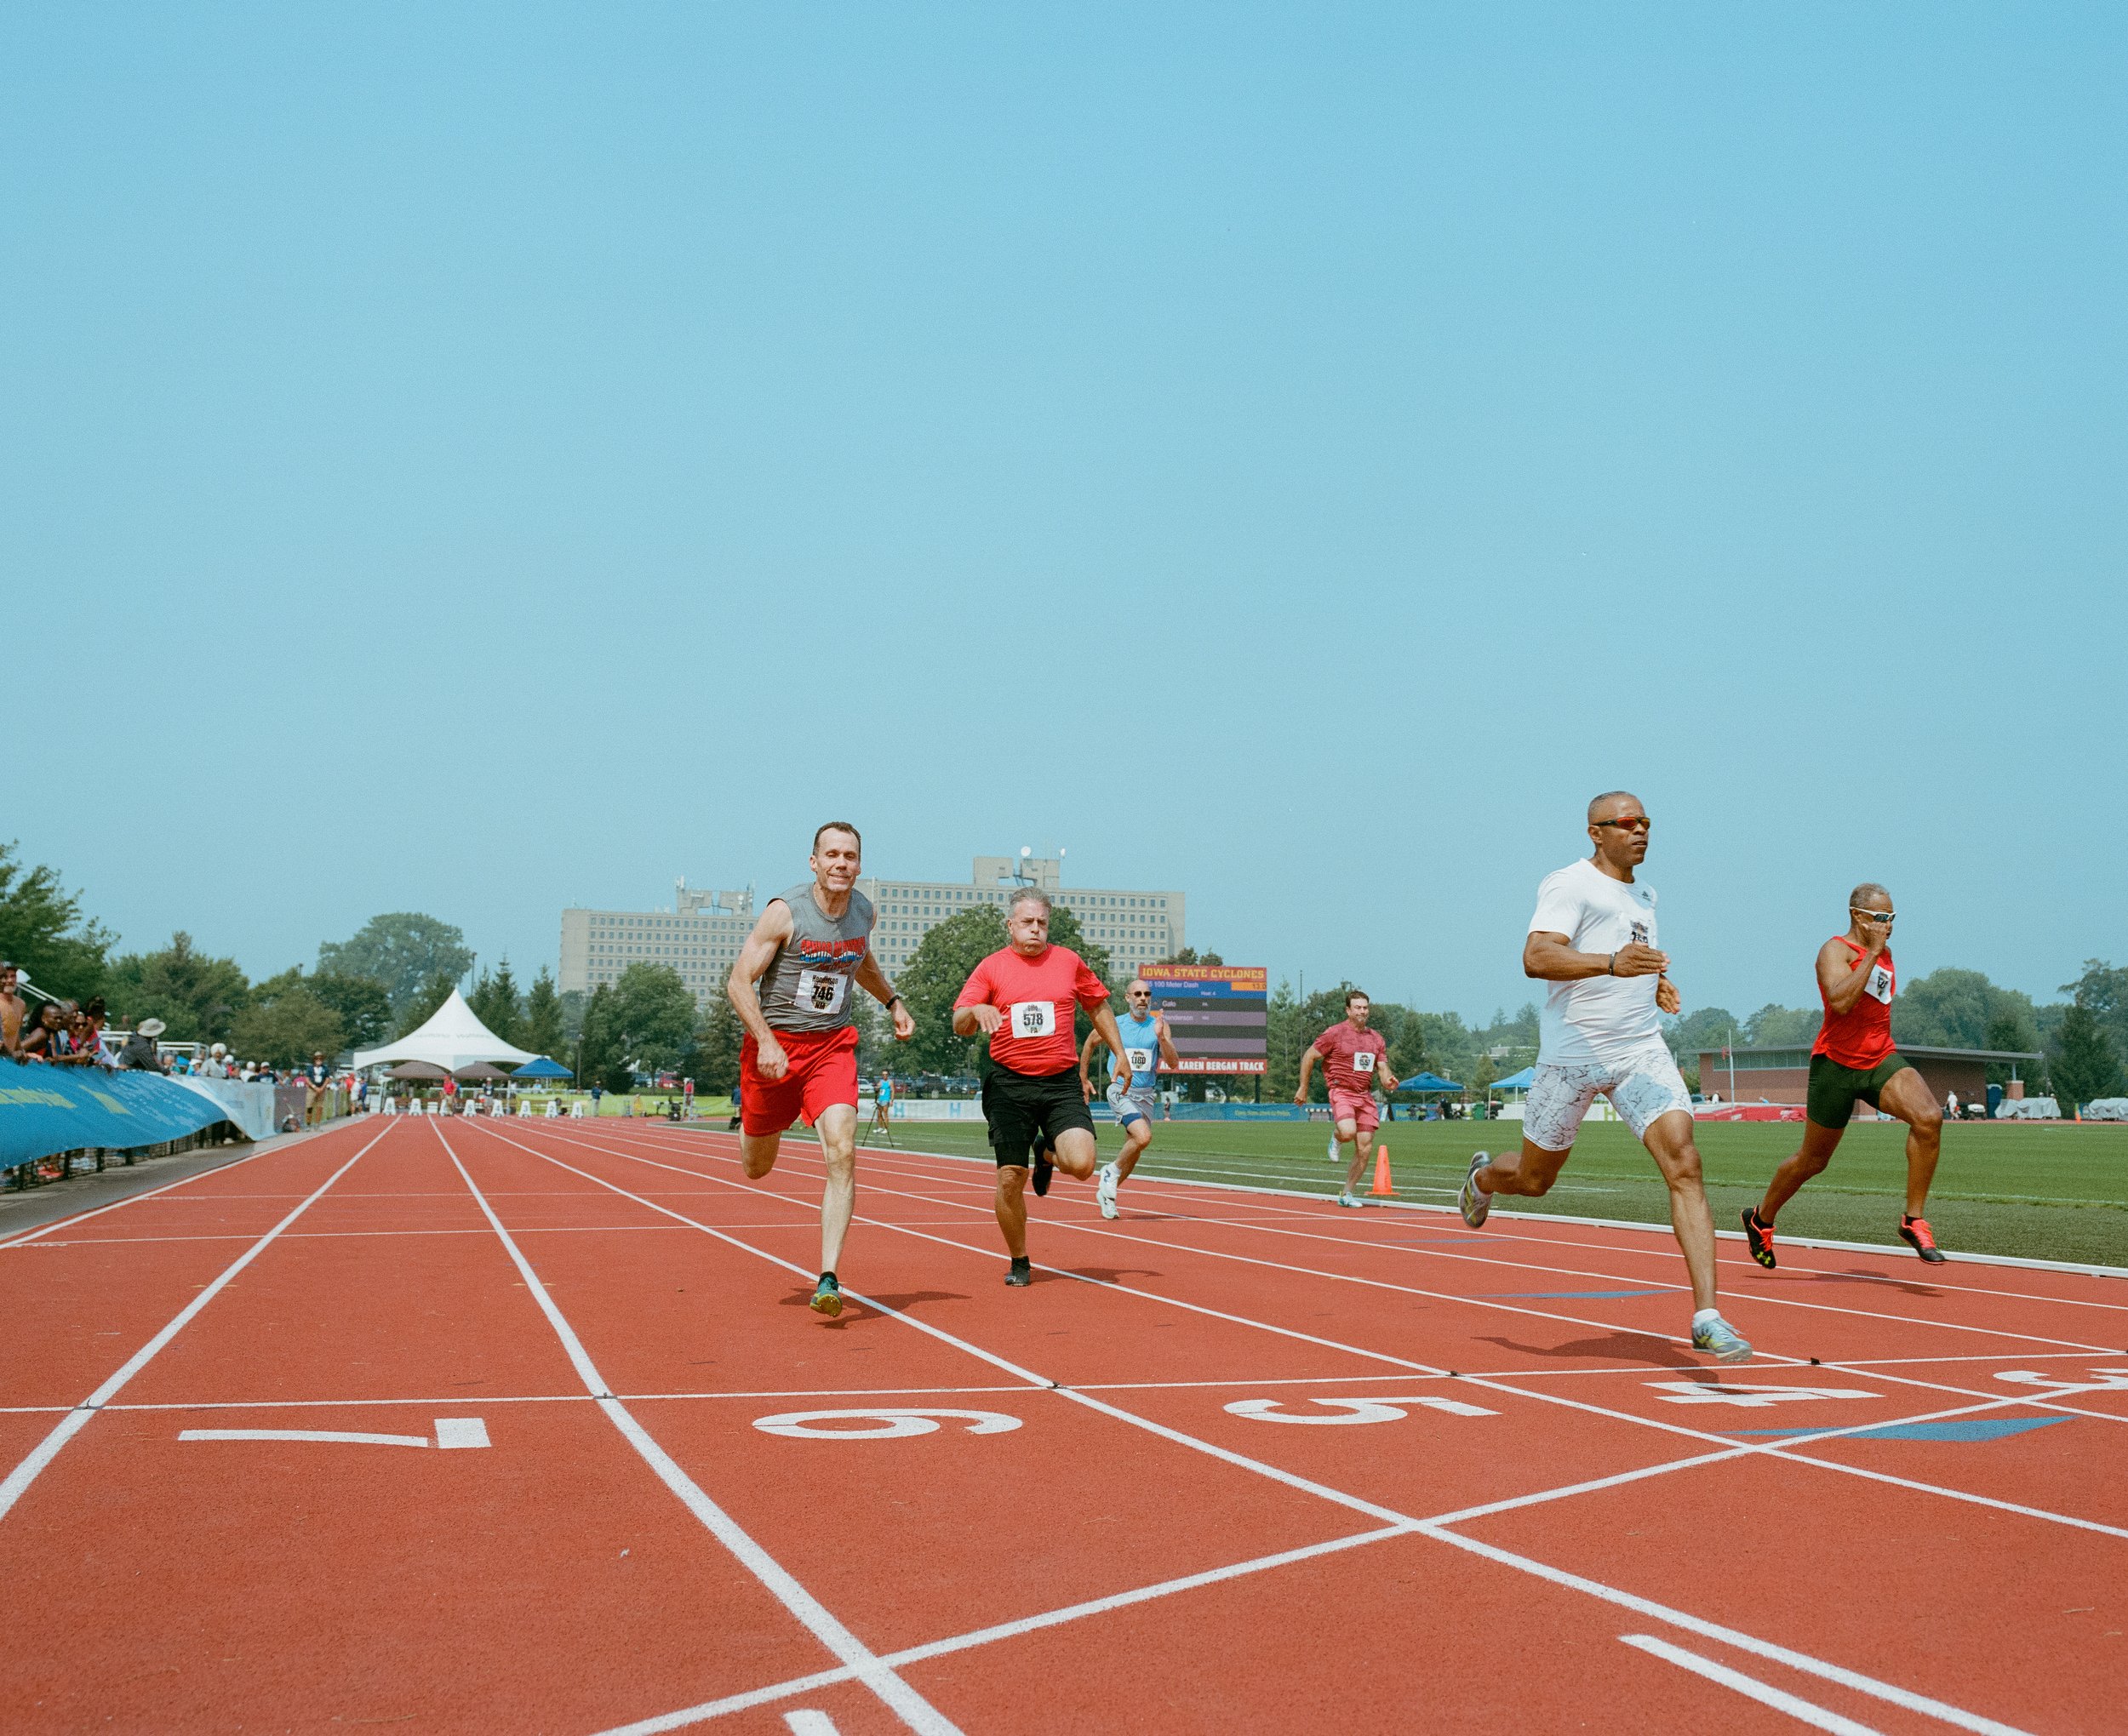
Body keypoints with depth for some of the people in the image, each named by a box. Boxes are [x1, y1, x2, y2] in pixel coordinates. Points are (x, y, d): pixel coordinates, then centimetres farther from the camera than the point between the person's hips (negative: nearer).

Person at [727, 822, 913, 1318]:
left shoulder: (863, 911, 1)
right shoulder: (784, 913, -16)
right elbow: (739, 981, -15)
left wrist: (893, 1002, 20)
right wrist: (766, 1042, -25)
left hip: (833, 1045, 2)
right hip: (775, 1043, -2)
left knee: (842, 1154, -19)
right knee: (757, 1170, 14)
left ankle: (828, 1278, -18)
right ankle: (750, 1118, 53)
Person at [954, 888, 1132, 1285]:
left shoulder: (1068, 962, 9)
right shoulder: (991, 968, 3)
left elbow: (1098, 1007, 23)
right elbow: (959, 1026, -4)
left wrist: (1120, 1053, 21)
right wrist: (977, 1011, -26)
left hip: (1061, 1082, 1)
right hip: (1009, 1085, -1)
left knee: (1081, 1164, -19)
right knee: (1010, 1179, -3)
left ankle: (1048, 1154, 18)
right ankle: (1019, 1263, 19)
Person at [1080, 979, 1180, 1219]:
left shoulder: (1159, 1025, 2)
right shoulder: (1114, 1025, -2)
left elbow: (1173, 1063, -6)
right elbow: (1089, 1044, 15)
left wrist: (1161, 1037, -22)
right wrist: (1083, 1079, 19)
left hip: (1147, 1095, 4)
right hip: (1121, 1091, -4)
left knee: (1134, 1151, 8)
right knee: (1143, 1137, -25)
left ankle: (1106, 1193, 27)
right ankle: (1112, 1171, -1)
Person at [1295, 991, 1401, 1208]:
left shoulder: (1376, 1038, 13)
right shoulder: (1335, 1033, -5)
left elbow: (1383, 1068, 12)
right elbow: (1308, 1056, 0)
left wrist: (1388, 1080, -12)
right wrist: (1303, 1088, 0)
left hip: (1365, 1096, 6)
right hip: (1342, 1092, -5)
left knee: (1365, 1149, 1)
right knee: (1348, 1133, -31)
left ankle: (1347, 1194, 16)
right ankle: (1336, 1139, 8)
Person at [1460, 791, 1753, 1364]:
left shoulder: (1644, 895, 17)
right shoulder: (1570, 884, -8)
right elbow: (1535, 957, -25)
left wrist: (1654, 982, 16)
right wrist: (1611, 964, -39)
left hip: (1641, 1049, 5)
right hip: (1572, 1053, -5)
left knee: (1684, 1165, -15)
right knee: (1535, 1181, 10)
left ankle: (1706, 1318, -17)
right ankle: (1483, 1177, 48)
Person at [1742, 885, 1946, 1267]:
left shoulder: (1885, 952, 12)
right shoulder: (1835, 950, -12)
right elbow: (1840, 1001, -32)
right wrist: (1872, 952, -28)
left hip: (1881, 1060, 6)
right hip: (1837, 1064, -6)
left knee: (1929, 1118, -23)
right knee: (1813, 1160, 8)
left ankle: (1914, 1221, -14)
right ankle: (1760, 1219, 33)